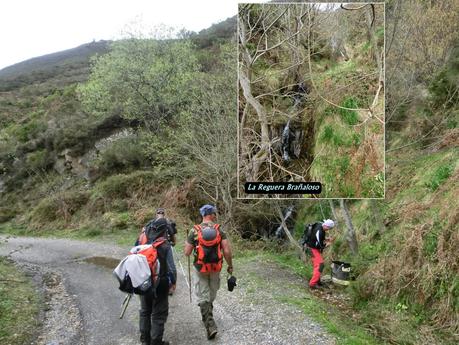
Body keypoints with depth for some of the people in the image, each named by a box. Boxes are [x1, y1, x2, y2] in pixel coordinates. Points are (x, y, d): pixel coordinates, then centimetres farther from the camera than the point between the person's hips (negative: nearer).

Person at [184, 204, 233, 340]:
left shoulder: (194, 231, -8)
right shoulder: (219, 230, -8)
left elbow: (187, 253, -6)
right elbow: (227, 251, -11)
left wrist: (188, 242, 15)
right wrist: (230, 265, 3)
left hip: (200, 268, -1)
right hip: (215, 268, 2)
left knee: (203, 297, 6)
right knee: (212, 295, 23)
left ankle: (210, 326, -2)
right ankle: (208, 315, 42)